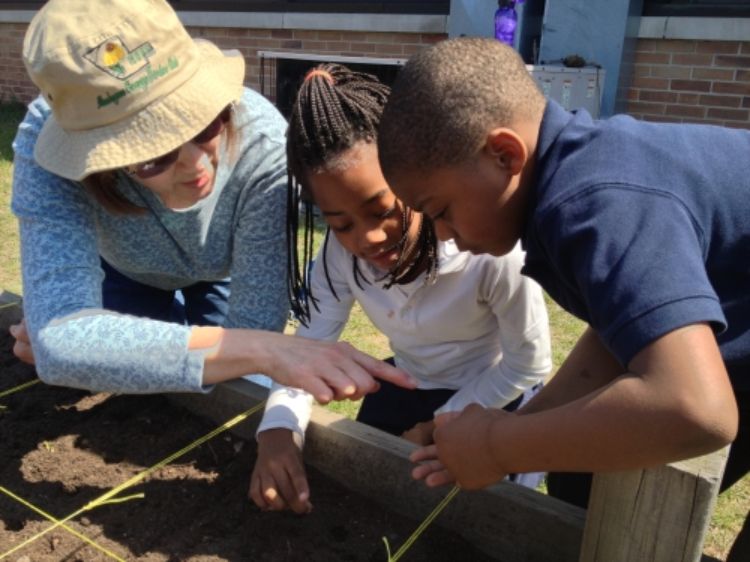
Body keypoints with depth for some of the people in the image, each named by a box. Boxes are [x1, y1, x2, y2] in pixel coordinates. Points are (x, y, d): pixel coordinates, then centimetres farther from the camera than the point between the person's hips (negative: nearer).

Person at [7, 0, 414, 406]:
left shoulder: (261, 143, -43)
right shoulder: (47, 156, -41)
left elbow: (253, 326, -38)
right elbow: (60, 343, -54)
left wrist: (101, 342, -35)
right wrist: (259, 350, -64)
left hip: (228, 271, 0)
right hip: (126, 268, 1)